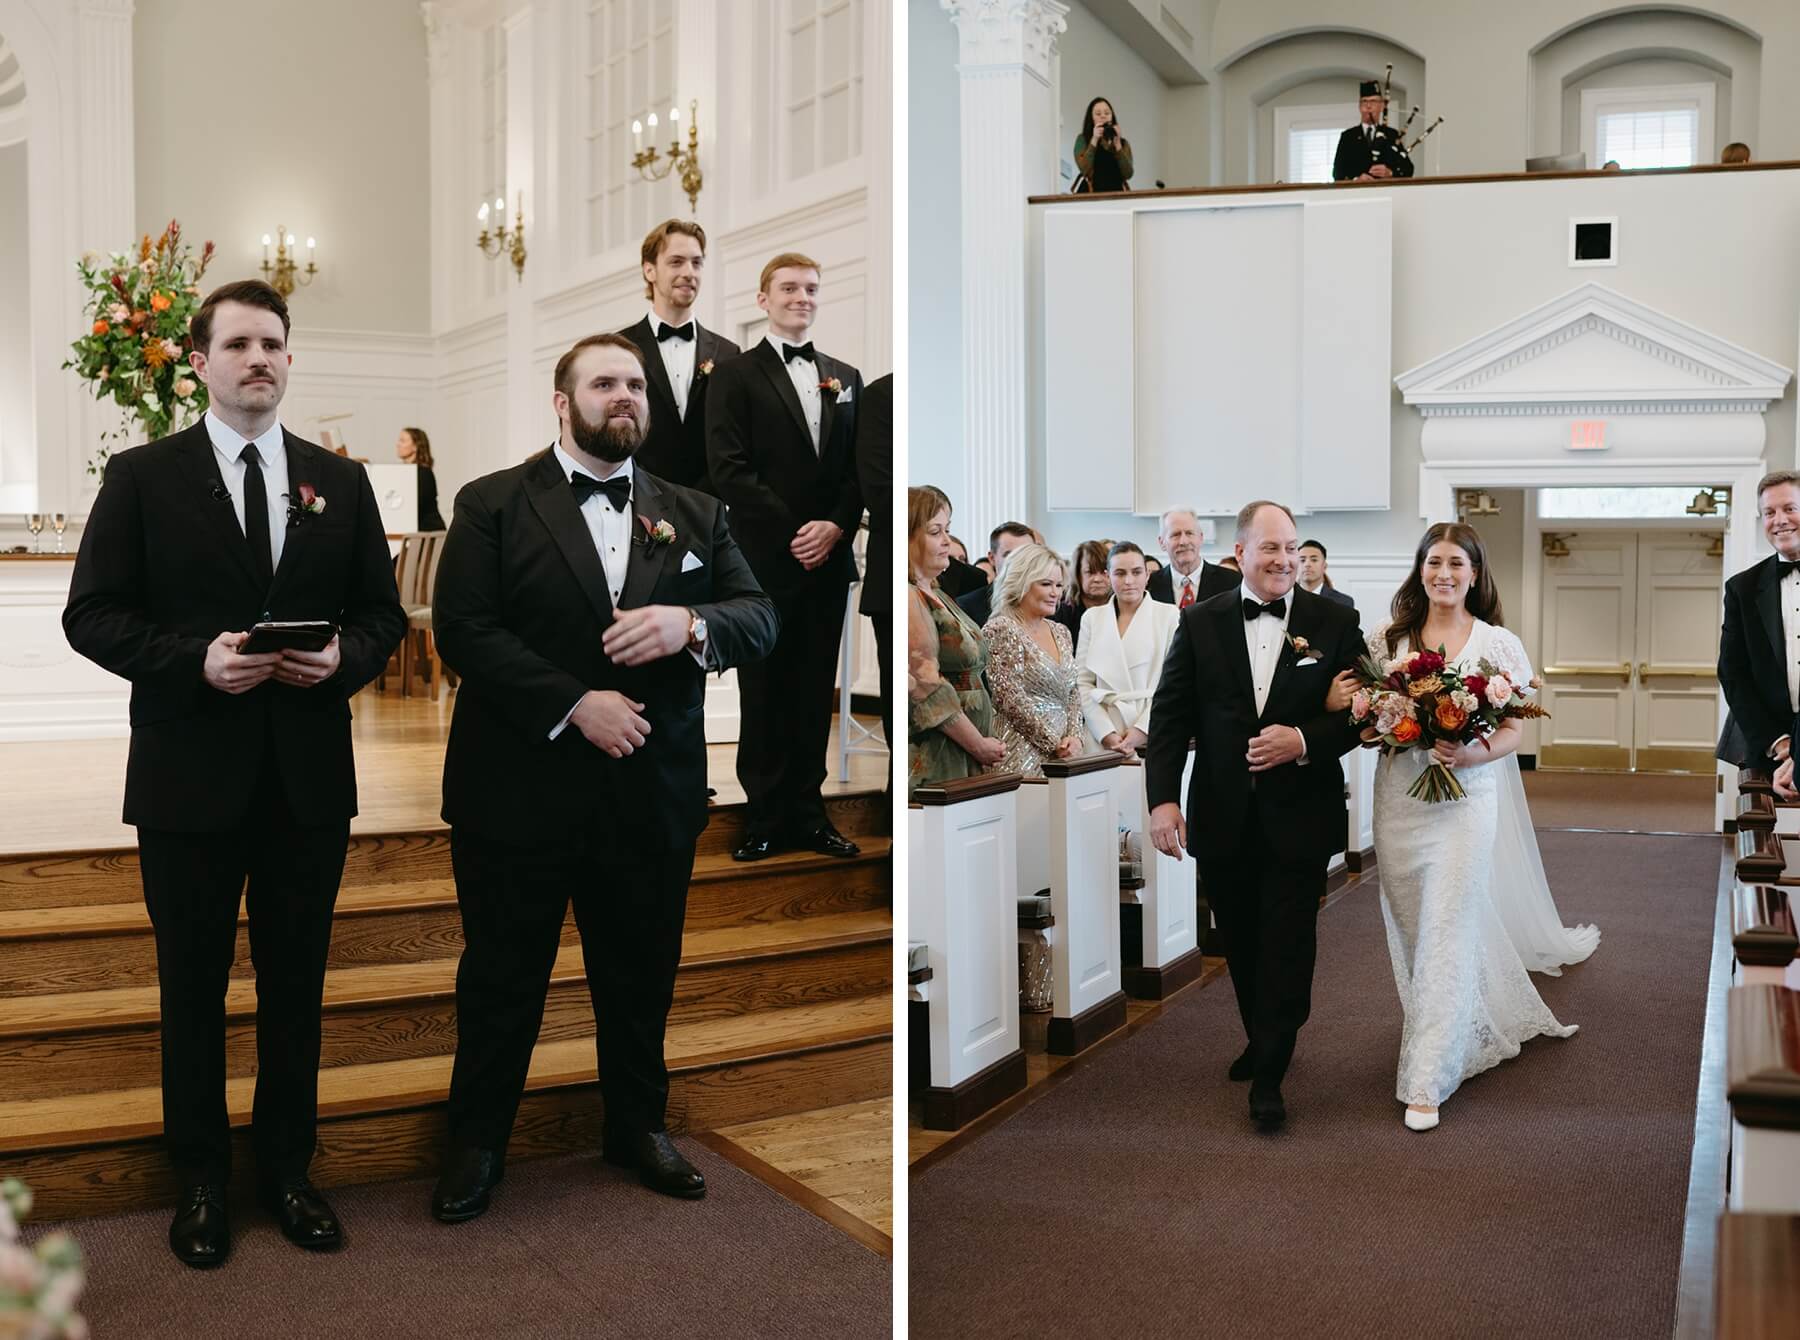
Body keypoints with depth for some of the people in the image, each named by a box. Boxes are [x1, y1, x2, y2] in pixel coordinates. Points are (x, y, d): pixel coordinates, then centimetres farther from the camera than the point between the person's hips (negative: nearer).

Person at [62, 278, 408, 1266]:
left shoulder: (340, 482, 8)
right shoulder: (142, 477, -1)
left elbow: (382, 613, 9)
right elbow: (92, 616, -4)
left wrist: (344, 657, -12)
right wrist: (196, 658, -19)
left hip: (309, 774, 3)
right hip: (190, 775, -2)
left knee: (295, 982, 12)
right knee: (193, 985, 10)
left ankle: (286, 1166, 28)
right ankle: (200, 1177, 26)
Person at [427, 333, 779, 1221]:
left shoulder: (694, 513, 10)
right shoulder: (493, 504, 0)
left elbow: (760, 618, 4)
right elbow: (462, 628, -10)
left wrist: (691, 623, -19)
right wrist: (576, 703, -19)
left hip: (650, 793, 3)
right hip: (520, 790, -3)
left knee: (641, 975, 16)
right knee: (501, 979, 10)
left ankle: (637, 1124, 36)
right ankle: (478, 1140, 28)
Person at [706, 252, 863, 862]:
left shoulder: (845, 377, 15)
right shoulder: (735, 376, 1)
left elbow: (858, 466, 10)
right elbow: (728, 469, -9)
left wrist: (836, 526, -7)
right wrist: (792, 532, -14)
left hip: (828, 559, 4)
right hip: (764, 560, -4)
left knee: (815, 691, 8)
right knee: (764, 691, 2)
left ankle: (806, 811, 16)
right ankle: (764, 816, 11)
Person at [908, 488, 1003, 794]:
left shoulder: (932, 594, 18)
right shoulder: (908, 598, -12)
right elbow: (928, 690, -17)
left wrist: (985, 742, 13)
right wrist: (980, 745, -9)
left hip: (960, 760, 9)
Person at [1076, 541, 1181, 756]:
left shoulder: (1169, 615, 4)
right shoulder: (1092, 617, 10)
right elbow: (1083, 682, 5)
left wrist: (1142, 729, -11)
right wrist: (1106, 733, -7)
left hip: (1154, 737, -1)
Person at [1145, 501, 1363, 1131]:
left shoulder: (1335, 622, 0)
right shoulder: (1201, 622, 2)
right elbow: (1171, 715, 1)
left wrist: (1305, 741, -16)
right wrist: (1162, 797, -9)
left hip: (1299, 818, -2)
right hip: (1222, 819, 2)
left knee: (1287, 949, 0)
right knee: (1241, 944, 14)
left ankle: (1269, 1076, 11)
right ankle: (1261, 1040, 36)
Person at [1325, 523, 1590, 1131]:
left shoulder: (1499, 645, 1)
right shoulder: (1387, 638, 6)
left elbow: (1513, 731, 1)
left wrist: (1475, 753, -20)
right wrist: (1337, 701, -13)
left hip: (1465, 798, -3)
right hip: (1399, 796, 3)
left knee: (1446, 933, -6)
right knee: (1411, 926, 10)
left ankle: (1427, 1081, -2)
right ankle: (1459, 1029, 36)